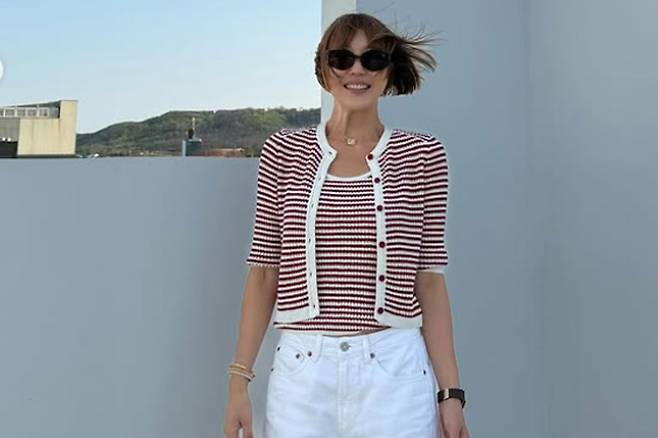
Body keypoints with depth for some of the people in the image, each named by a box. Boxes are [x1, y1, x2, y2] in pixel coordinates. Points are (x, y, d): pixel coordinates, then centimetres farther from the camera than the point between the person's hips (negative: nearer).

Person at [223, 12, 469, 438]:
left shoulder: (422, 155, 1)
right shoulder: (283, 152, 4)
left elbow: (429, 278, 2)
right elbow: (264, 273, 5)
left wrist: (451, 390, -1)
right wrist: (240, 379, 1)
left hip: (394, 370, -1)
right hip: (302, 368, 1)